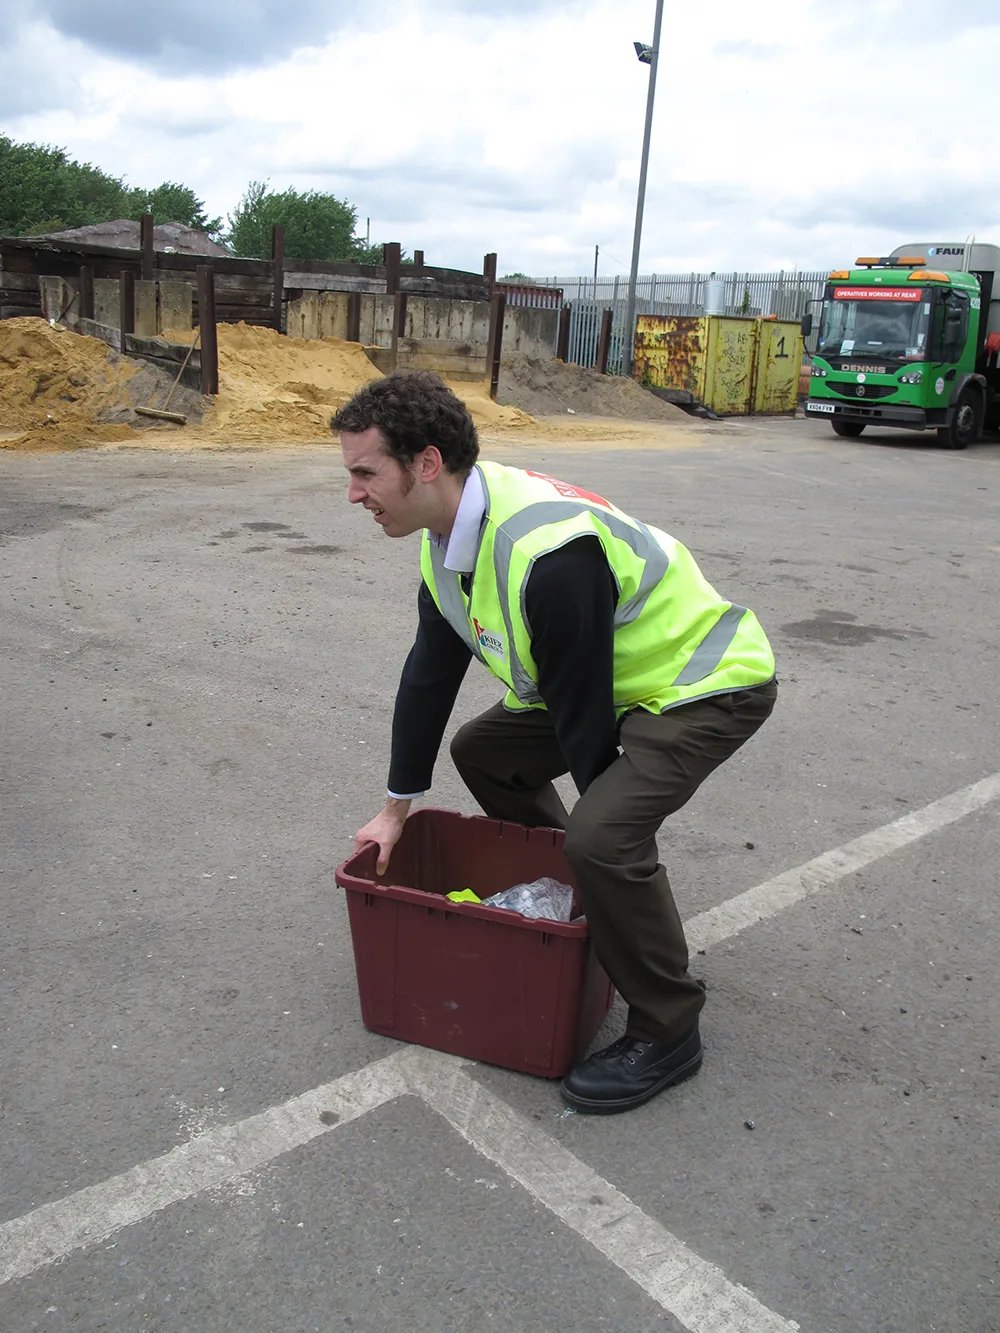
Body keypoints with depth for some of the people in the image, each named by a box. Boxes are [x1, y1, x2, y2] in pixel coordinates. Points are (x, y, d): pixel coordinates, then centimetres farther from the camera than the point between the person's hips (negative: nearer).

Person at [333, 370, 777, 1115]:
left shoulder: (549, 552, -34)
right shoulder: (449, 537, -4)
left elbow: (582, 712, -24)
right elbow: (431, 673, 5)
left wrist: (597, 816, -8)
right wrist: (397, 808, 11)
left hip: (707, 682, -9)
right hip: (614, 677, 10)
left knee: (603, 837, -27)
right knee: (484, 752, 13)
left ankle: (667, 1033, -3)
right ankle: (563, 899, 32)